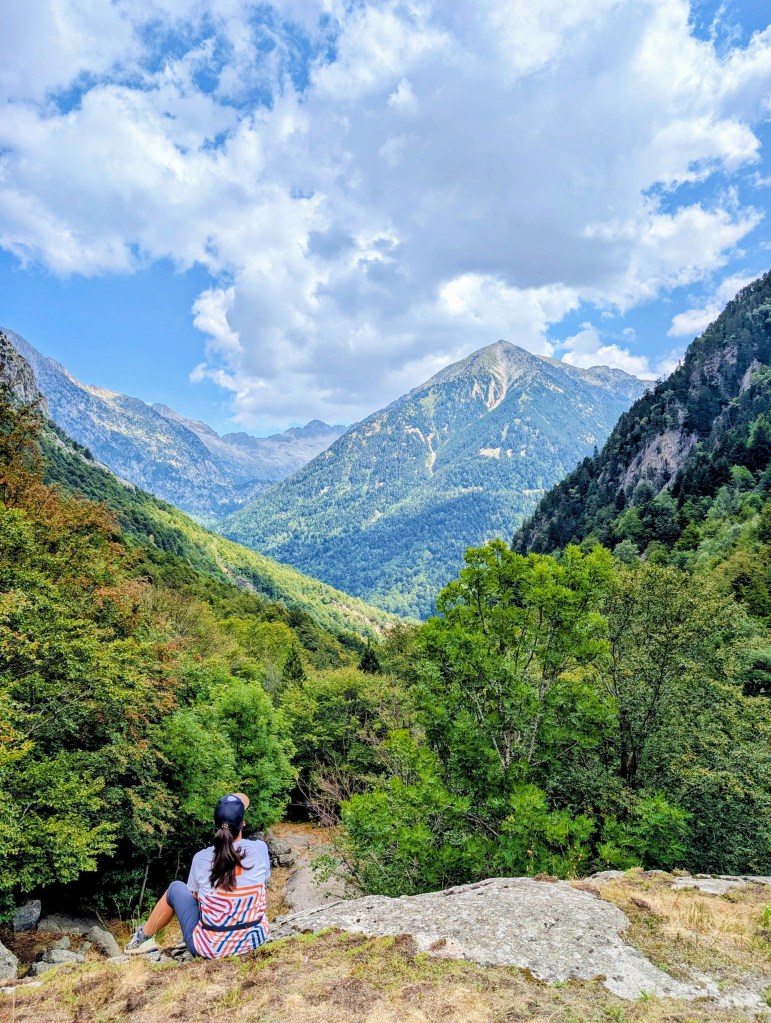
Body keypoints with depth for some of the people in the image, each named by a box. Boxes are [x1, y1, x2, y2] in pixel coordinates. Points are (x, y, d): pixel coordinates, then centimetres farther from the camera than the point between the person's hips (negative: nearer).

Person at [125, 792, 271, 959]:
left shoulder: (201, 858, -14)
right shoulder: (260, 849, -14)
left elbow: (195, 895, 7)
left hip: (211, 948, -1)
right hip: (254, 939, 1)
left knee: (175, 888, 20)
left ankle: (143, 938, 40)